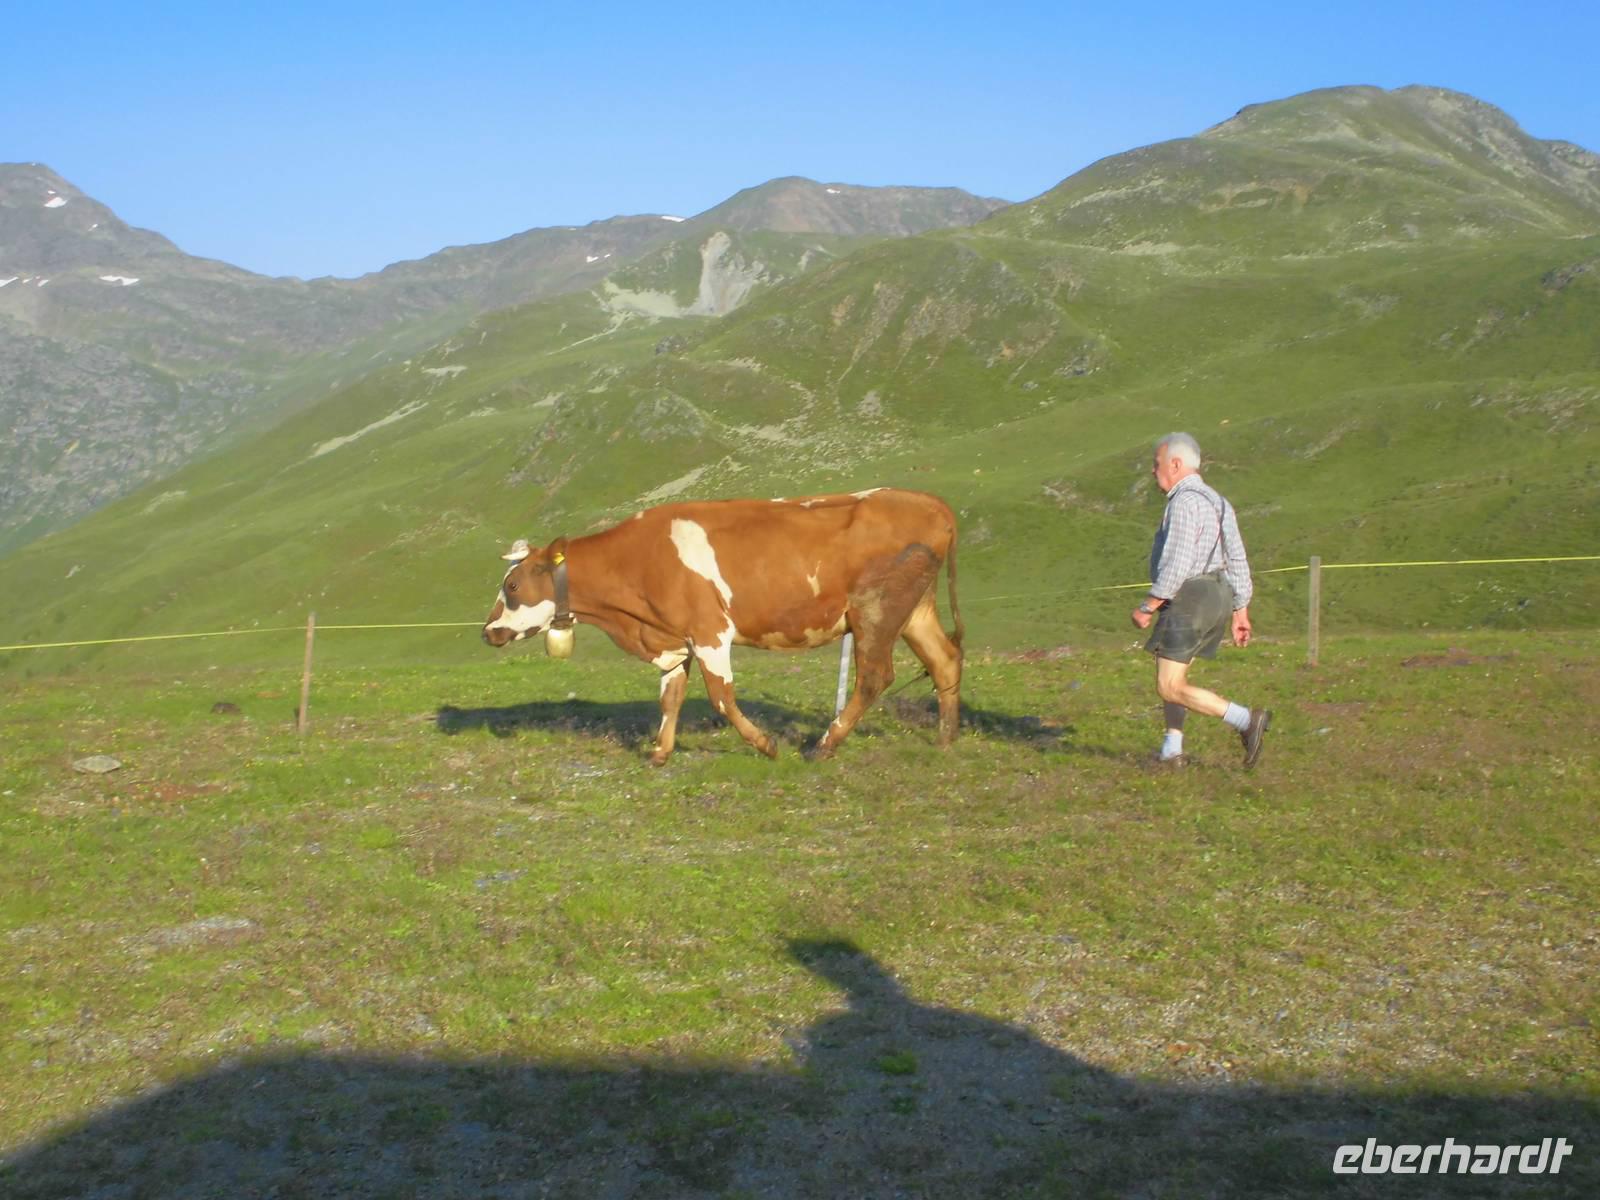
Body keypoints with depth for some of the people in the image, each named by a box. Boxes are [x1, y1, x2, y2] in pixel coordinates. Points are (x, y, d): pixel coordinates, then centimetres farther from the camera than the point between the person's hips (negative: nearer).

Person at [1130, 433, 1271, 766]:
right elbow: (1237, 560, 15)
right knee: (1171, 673, 21)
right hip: (1217, 599, 10)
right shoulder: (1215, 501, 16)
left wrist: (1147, 607, -16)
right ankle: (1171, 751, 22)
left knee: (1169, 687, -8)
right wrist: (1240, 612, 18)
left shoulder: (1184, 502, -15)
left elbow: (1177, 565, -22)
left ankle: (1247, 720, -15)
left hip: (1189, 599, -10)